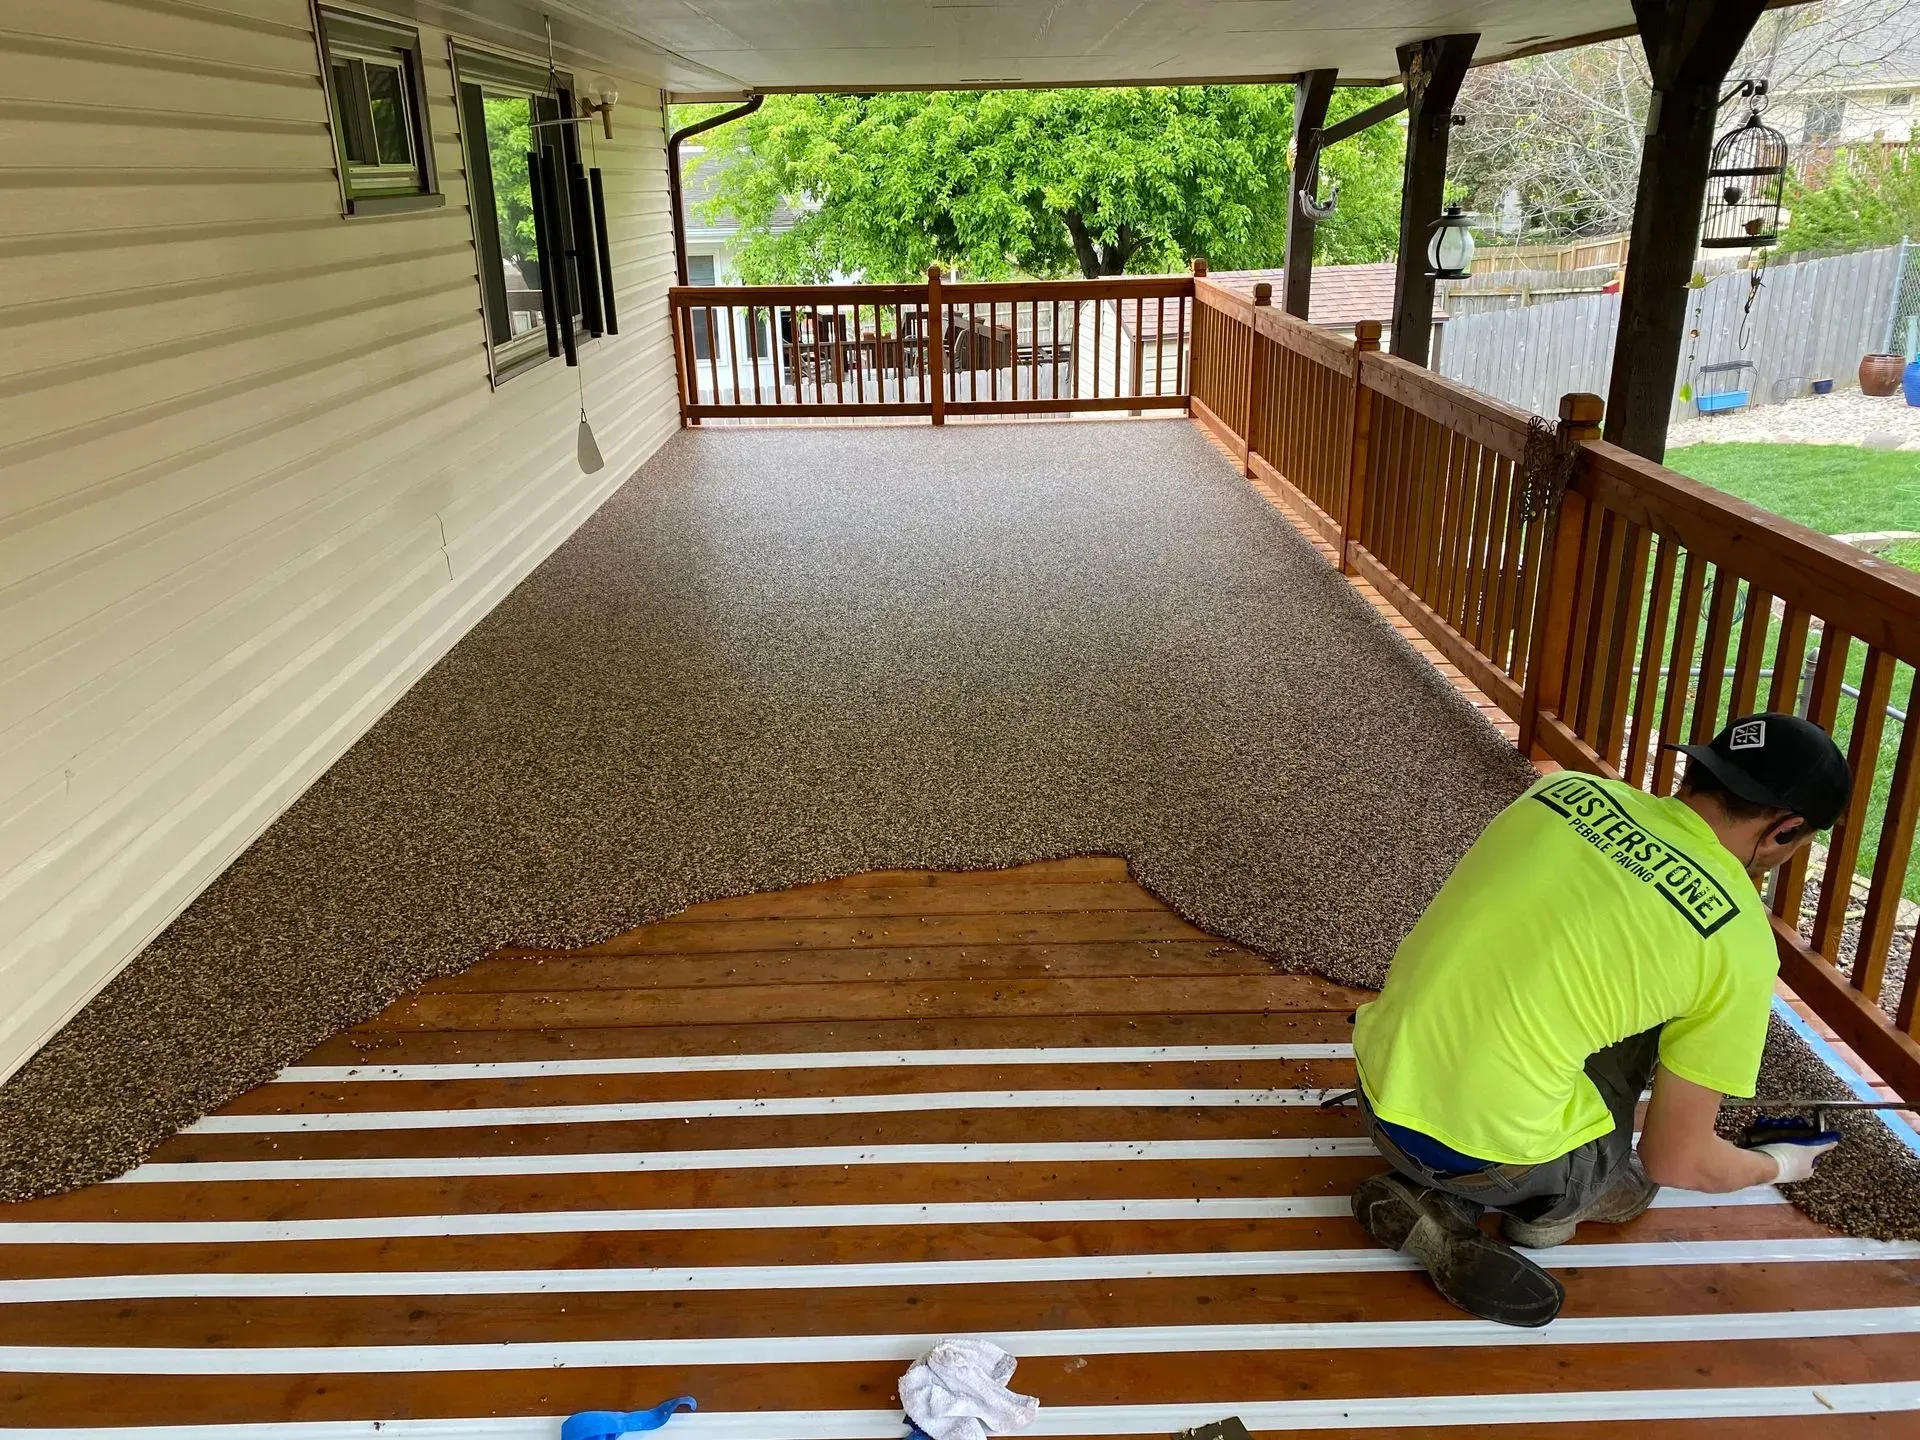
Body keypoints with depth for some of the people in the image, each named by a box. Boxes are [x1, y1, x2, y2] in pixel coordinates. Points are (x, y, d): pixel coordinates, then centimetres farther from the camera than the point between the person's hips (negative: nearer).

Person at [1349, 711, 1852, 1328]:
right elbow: (1676, 1161, -1)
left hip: (1380, 1094, 4)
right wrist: (1776, 1166, 22)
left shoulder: (1566, 788, 2)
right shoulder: (1741, 945, -11)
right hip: (1484, 1154, -4)